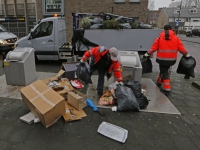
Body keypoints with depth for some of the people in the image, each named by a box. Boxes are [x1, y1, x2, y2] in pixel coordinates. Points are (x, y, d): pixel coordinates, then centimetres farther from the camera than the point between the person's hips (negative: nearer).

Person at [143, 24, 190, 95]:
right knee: (164, 70, 23)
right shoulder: (176, 38, 2)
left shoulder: (159, 38, -5)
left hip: (162, 59, -3)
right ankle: (160, 82, 40)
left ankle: (166, 89, 0)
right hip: (172, 59, 3)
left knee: (164, 72, 5)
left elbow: (153, 48, -6)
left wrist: (147, 54, 4)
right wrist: (187, 55, 16)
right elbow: (182, 49, 2)